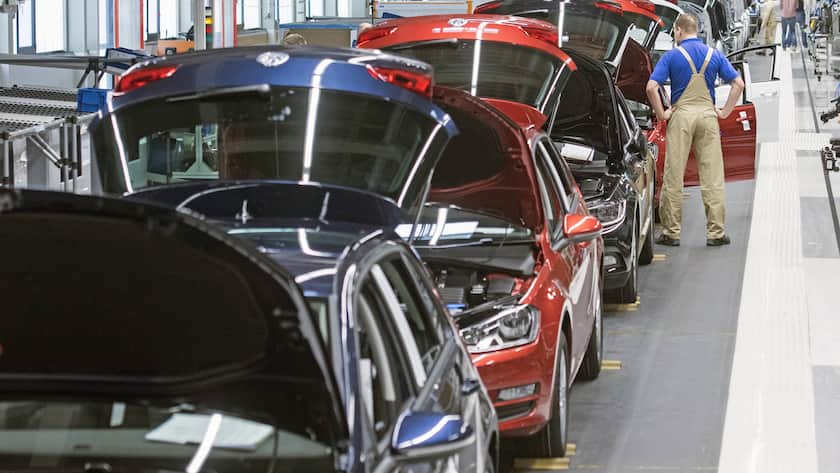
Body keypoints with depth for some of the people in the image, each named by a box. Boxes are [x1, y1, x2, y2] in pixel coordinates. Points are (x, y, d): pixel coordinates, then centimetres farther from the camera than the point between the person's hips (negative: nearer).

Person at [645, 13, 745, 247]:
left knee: (673, 176, 4)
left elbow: (651, 87, -12)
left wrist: (661, 113, -2)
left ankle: (671, 232, 7)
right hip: (707, 114, 2)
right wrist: (725, 111, 8)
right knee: (712, 176, 3)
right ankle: (716, 232, 4)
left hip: (681, 115, -2)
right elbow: (738, 83, 4)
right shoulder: (714, 55, 7)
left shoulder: (672, 56, -2)